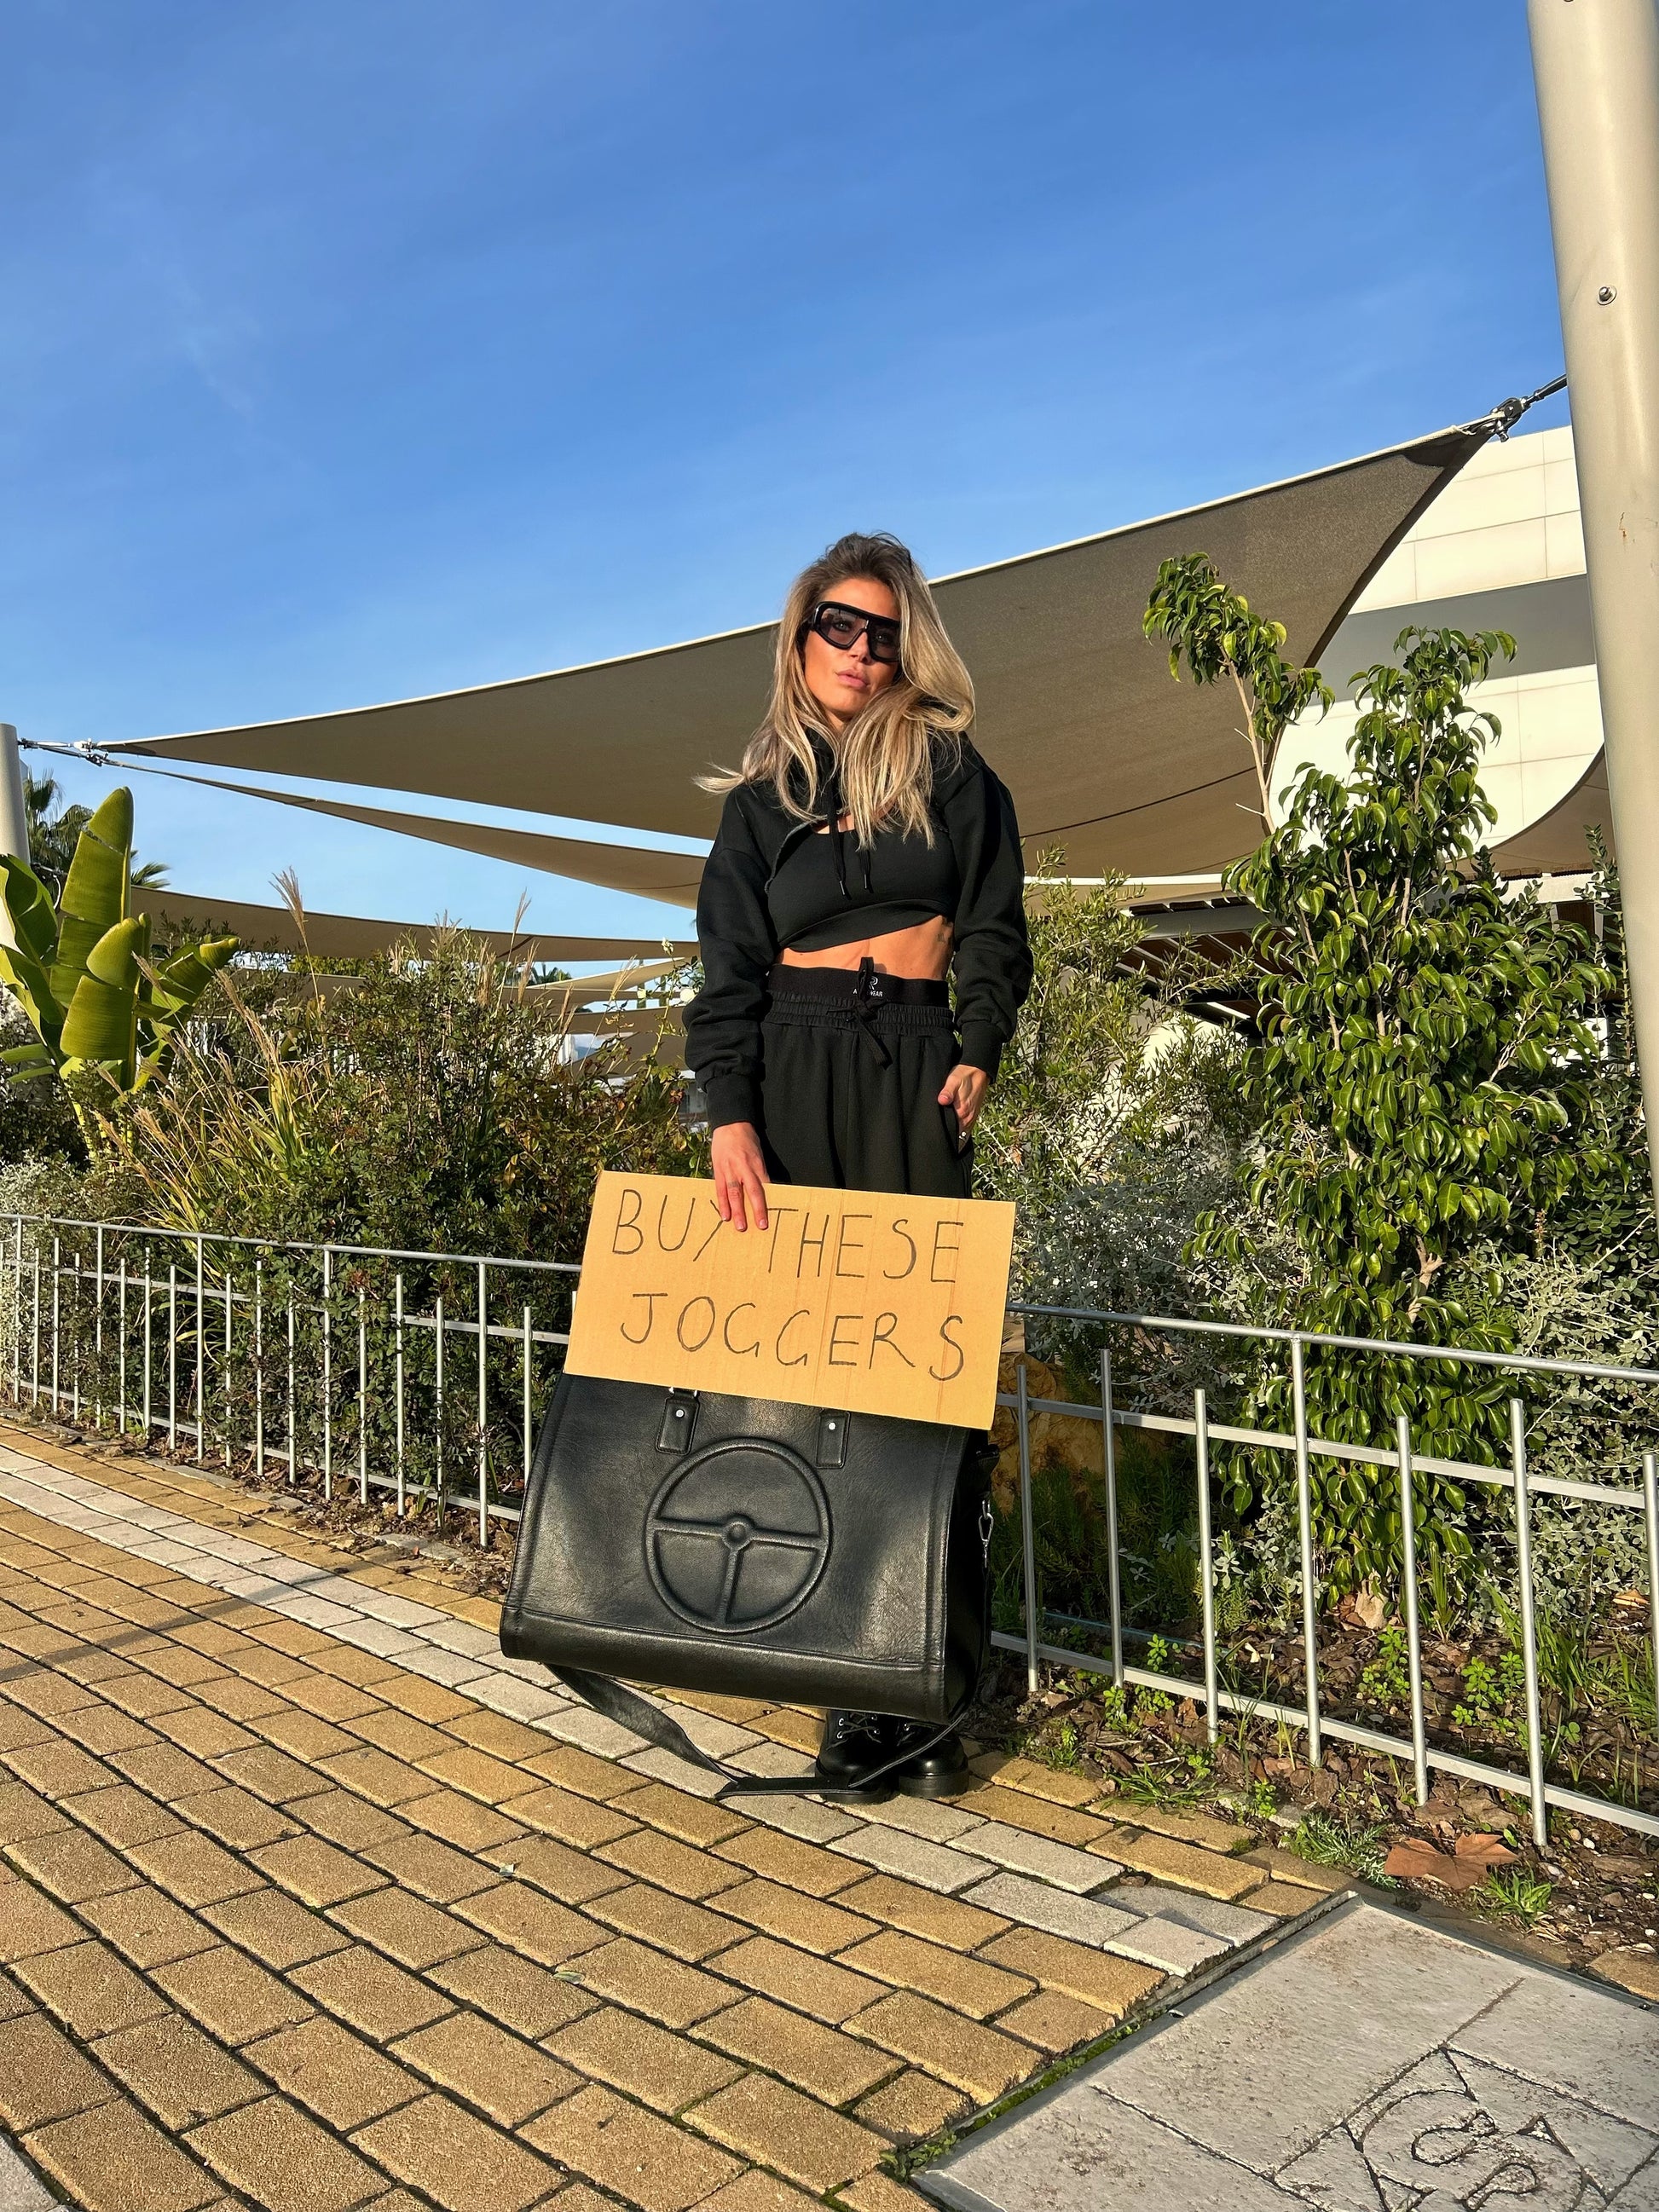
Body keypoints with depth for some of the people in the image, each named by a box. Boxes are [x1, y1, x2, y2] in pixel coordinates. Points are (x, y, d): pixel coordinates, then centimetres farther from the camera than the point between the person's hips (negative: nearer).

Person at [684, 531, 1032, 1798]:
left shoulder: (949, 769, 12)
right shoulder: (761, 797, 13)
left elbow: (993, 927, 11)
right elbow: (730, 971, 4)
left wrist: (979, 1052, -5)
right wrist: (730, 1118, -10)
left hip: (919, 1067, 0)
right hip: (796, 1073, 1)